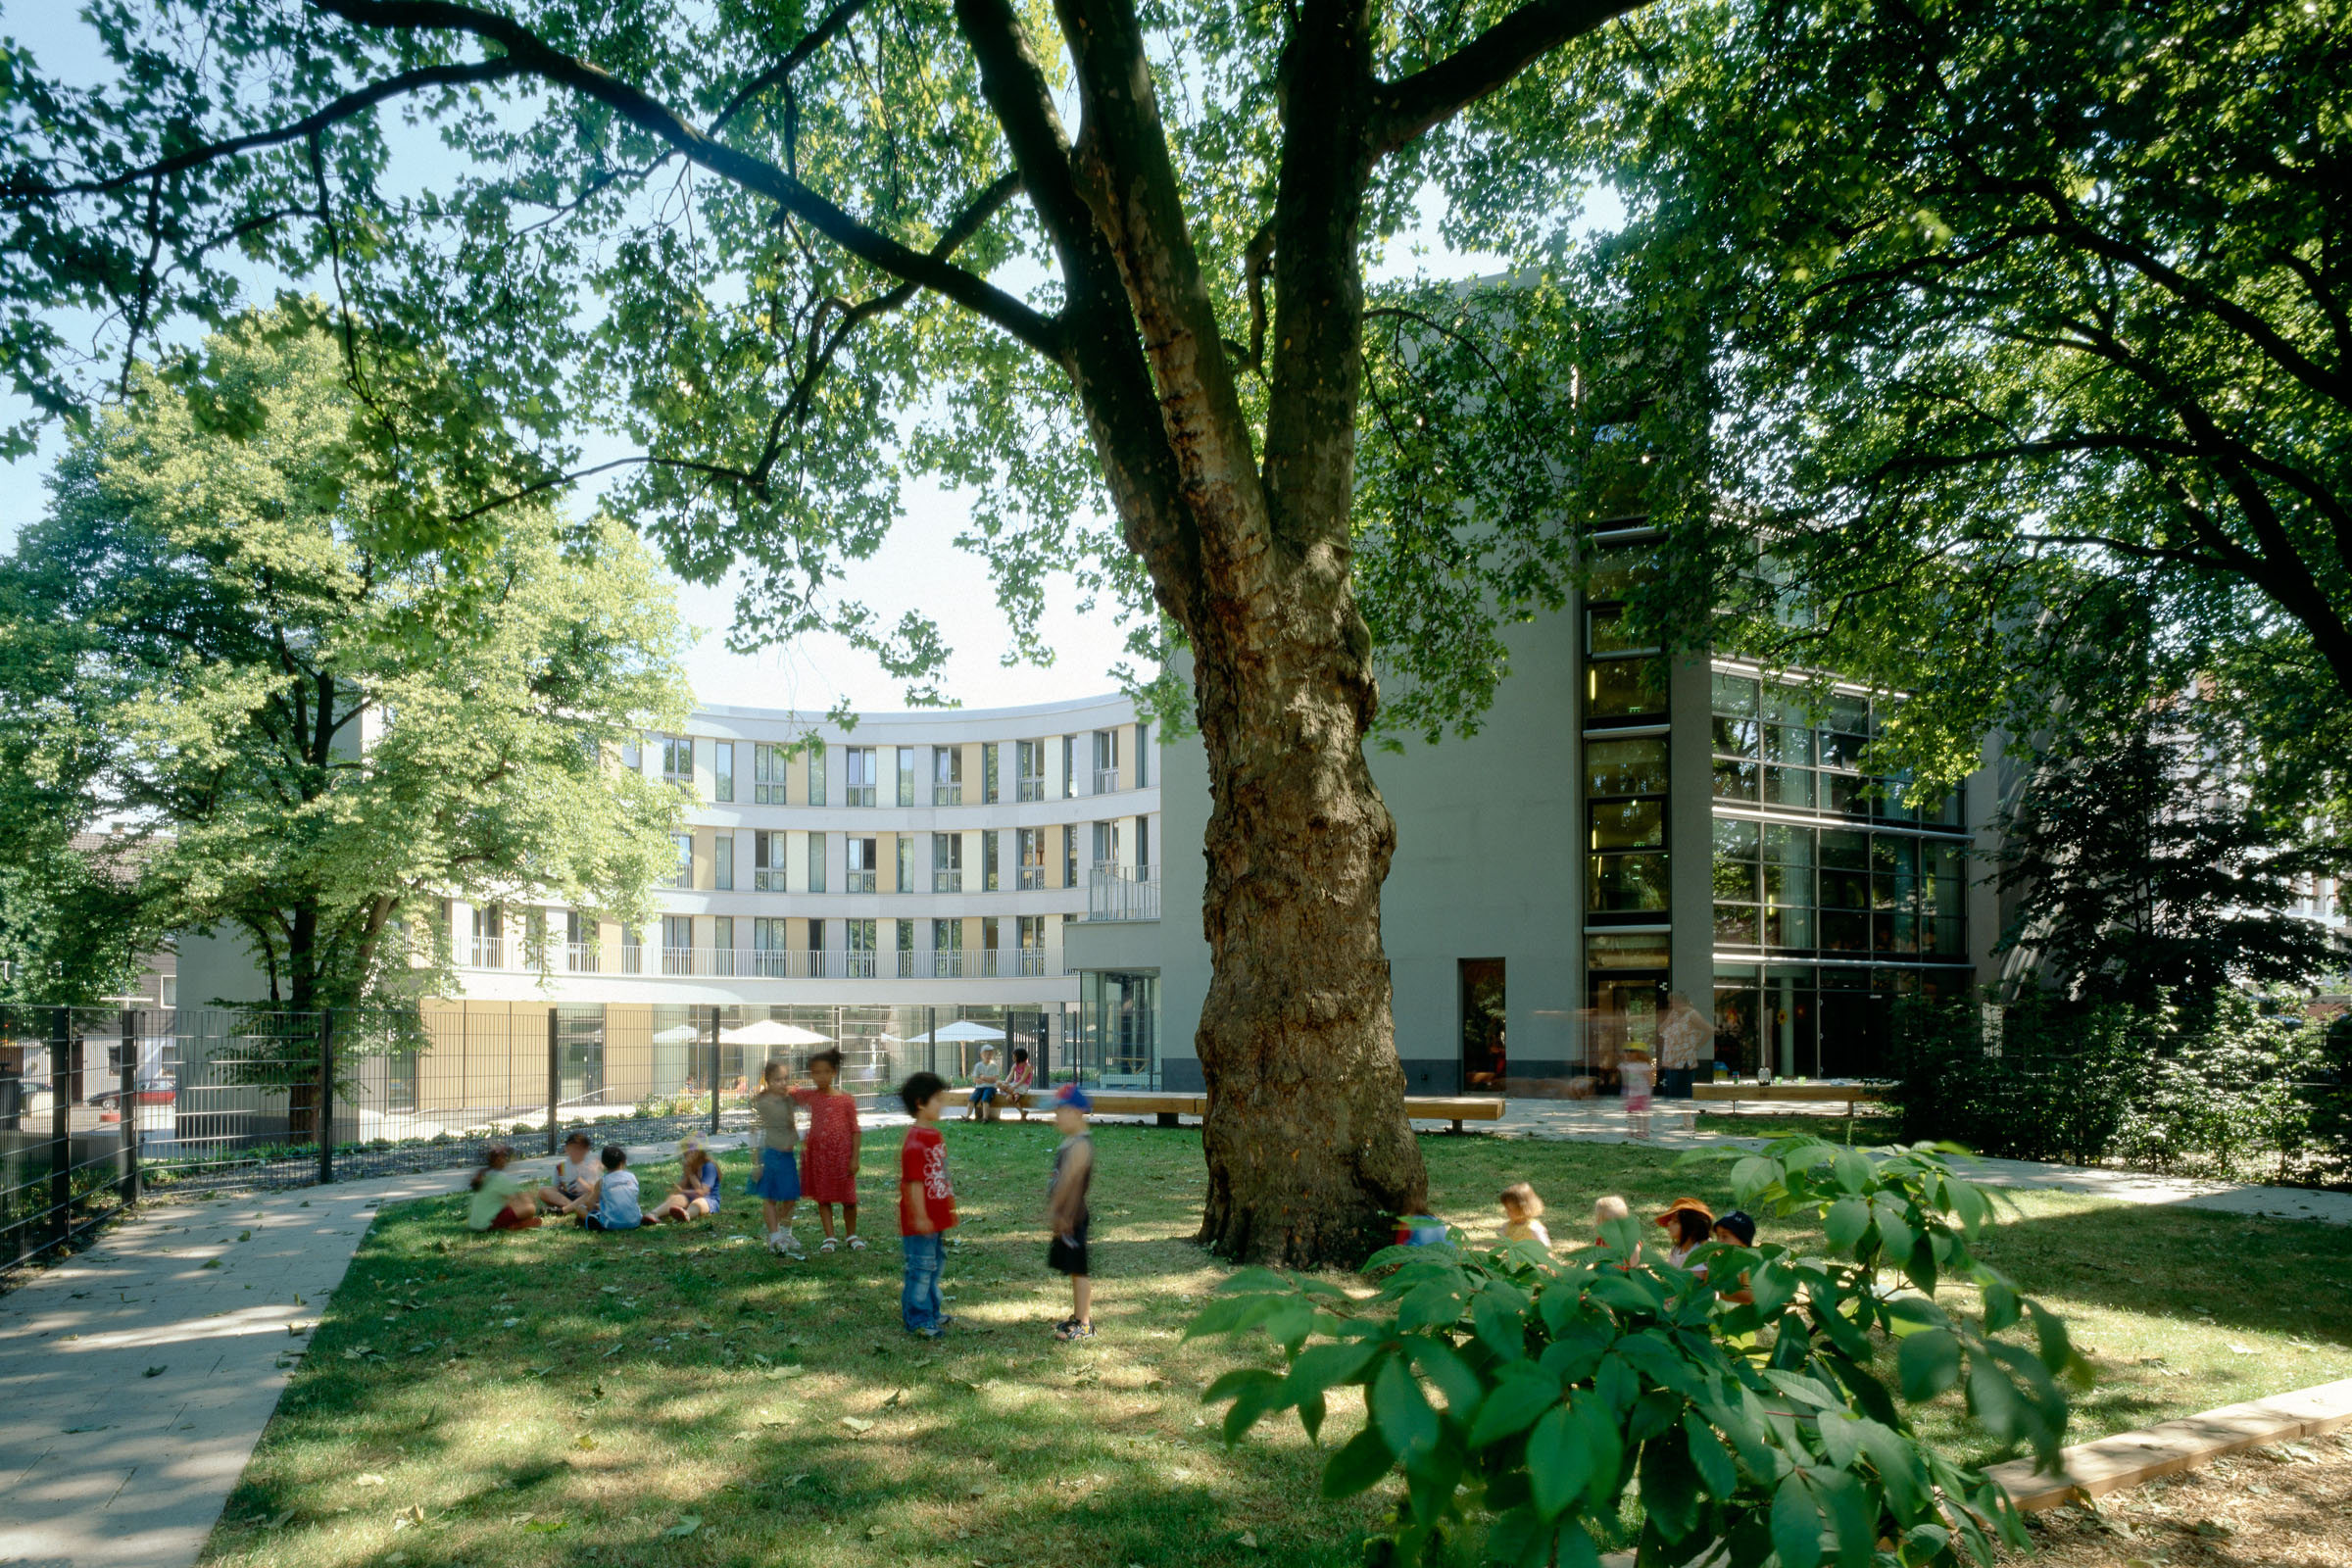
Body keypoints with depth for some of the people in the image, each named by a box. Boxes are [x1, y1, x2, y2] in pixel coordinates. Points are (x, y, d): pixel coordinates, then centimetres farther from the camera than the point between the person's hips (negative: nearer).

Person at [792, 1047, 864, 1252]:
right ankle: (829, 1237, 15)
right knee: (823, 1197, 6)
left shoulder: (846, 1099, -7)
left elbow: (854, 1129, -5)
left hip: (842, 1153, -2)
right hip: (818, 1154, 2)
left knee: (848, 1198, 6)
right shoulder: (810, 1096, 0)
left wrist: (855, 1158, -8)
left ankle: (851, 1235, 24)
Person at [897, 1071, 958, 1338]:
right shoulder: (915, 1140, -20)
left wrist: (950, 1206, 22)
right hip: (920, 1221, -10)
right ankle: (918, 1319, 10)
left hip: (937, 1218, 10)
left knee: (936, 1263, 19)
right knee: (921, 1268, 0)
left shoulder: (935, 1135, 10)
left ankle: (931, 1312, 32)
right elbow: (914, 1182, -22)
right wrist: (920, 1216, -22)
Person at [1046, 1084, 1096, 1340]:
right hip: (1066, 1216, 10)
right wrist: (1053, 1213, 12)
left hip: (1072, 1216, -10)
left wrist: (1056, 1213, -21)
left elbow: (1068, 1182, -22)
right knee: (1074, 1270, 18)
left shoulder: (1080, 1145, -20)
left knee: (1078, 1269, -3)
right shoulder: (1069, 1141, 11)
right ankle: (1078, 1316, 30)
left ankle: (1085, 1325, 4)